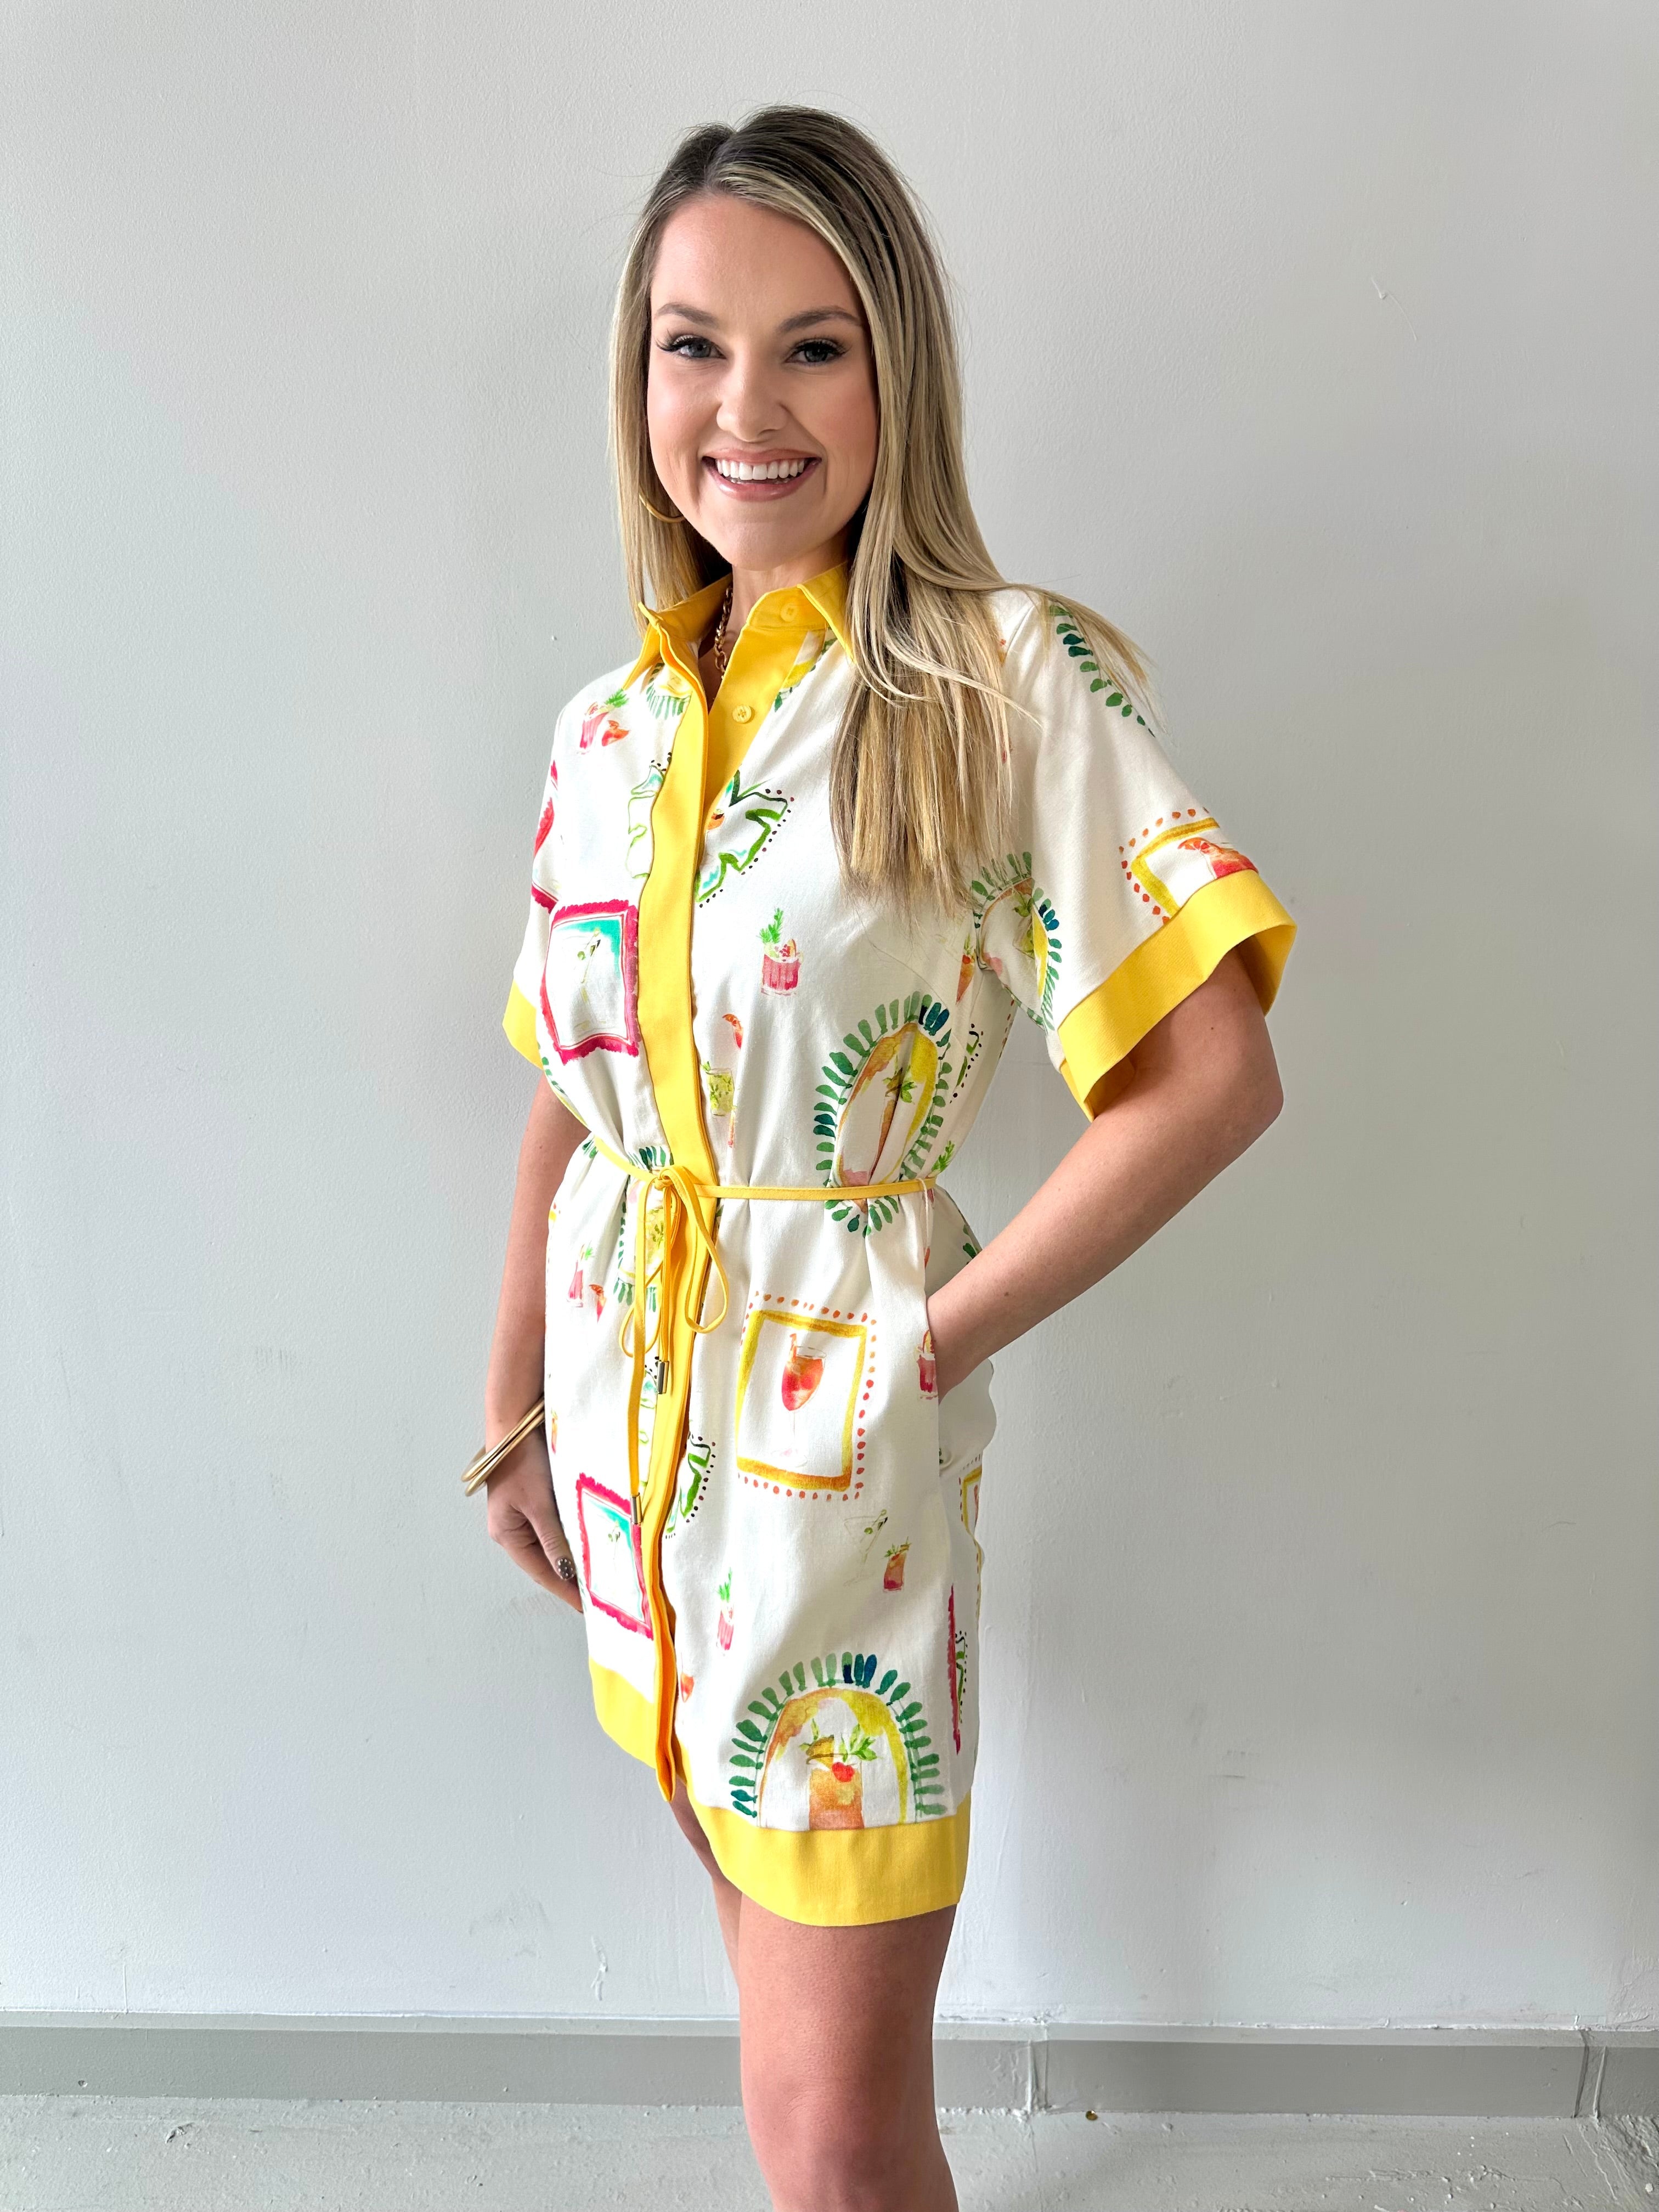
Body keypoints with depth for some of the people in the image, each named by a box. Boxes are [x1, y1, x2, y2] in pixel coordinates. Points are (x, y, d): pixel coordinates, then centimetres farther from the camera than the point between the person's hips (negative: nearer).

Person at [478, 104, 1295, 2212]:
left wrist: (941, 1331, -13)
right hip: (634, 1403, 6)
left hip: (840, 1422, -5)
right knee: (769, 1929, 25)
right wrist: (515, 1415, 13)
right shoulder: (613, 723, 4)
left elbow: (1215, 1077, -18)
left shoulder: (1014, 676, -13)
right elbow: (568, 1098, 10)